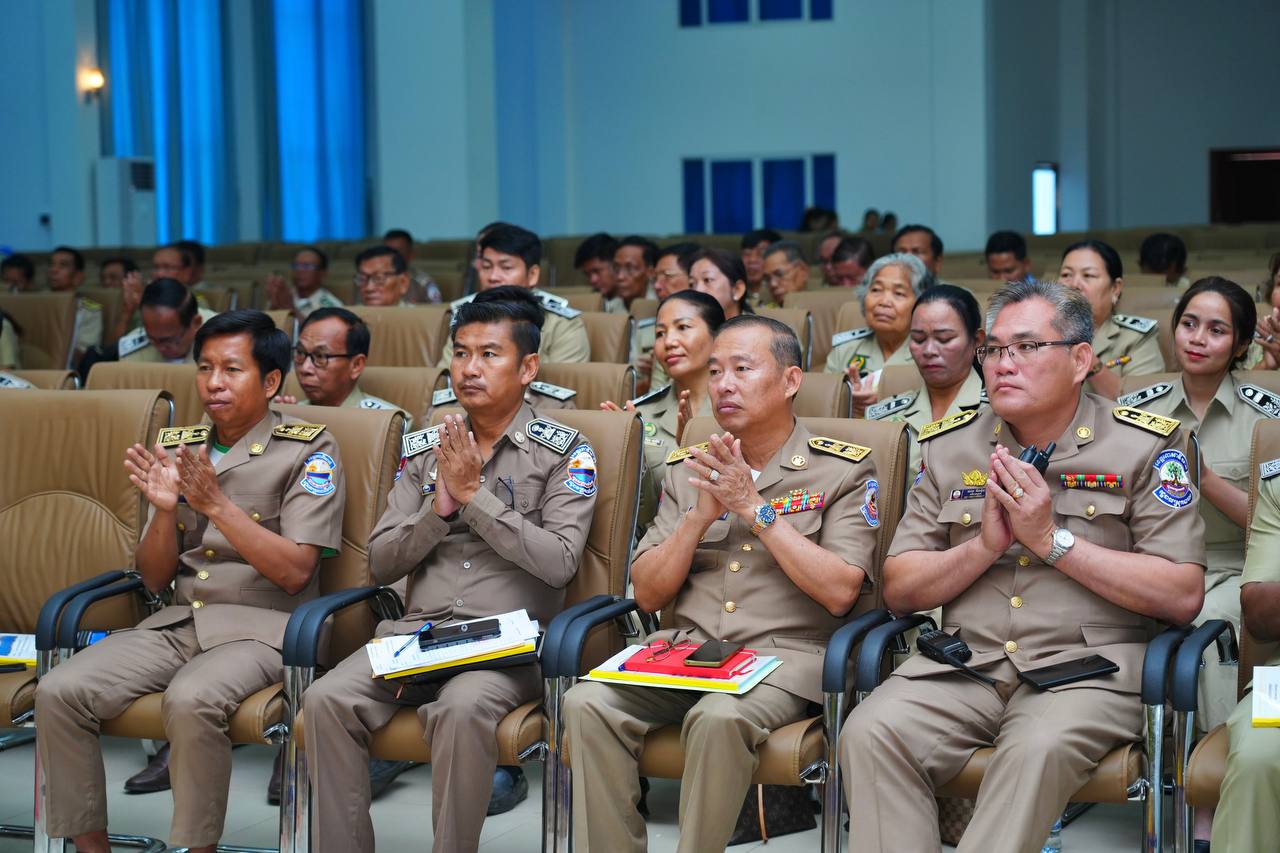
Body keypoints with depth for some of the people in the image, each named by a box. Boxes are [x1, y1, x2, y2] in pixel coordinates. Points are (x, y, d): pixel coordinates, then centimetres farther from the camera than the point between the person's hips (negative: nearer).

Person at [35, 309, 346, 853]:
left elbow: (294, 572, -11)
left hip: (260, 625, -5)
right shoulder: (177, 447, 12)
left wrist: (217, 505, -17)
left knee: (190, 700, -35)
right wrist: (165, 508, -9)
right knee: (59, 692, -18)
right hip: (178, 620, 5)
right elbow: (154, 580, 10)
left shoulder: (309, 450, -2)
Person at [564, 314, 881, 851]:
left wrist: (755, 507, -10)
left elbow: (840, 593, -10)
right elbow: (648, 594, 10)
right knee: (587, 703, -23)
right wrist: (703, 514, -5)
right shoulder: (687, 469, 14)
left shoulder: (842, 470, 3)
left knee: (719, 717, -36)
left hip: (784, 653, -4)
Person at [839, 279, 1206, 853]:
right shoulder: (949, 447, 14)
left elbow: (1183, 597, -5)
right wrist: (986, 546, -6)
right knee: (869, 732, -25)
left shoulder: (1144, 446, 4)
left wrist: (1053, 540, -9)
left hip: (1091, 663, -3)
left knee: (1039, 746, -35)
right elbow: (898, 590, 11)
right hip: (964, 663, 3)